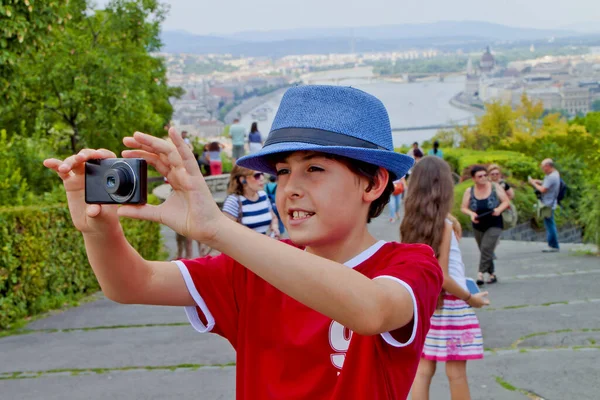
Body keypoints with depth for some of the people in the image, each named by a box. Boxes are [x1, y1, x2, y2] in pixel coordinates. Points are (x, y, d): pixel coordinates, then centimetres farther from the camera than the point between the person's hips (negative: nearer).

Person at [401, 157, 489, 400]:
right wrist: (471, 298, -6)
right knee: (456, 372, 4)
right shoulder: (444, 224, -16)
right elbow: (443, 278, -18)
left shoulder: (411, 223, 3)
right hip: (448, 304, -7)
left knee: (423, 369, 9)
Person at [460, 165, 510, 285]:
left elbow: (506, 202, -1)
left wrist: (499, 209, -21)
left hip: (494, 225, -3)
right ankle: (492, 274, 23)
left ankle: (480, 274, -20)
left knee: (487, 248, -18)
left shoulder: (495, 187, -6)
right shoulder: (469, 191, -3)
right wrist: (471, 213, -22)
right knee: (484, 251, 10)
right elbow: (463, 208, -1)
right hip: (478, 226, 3)